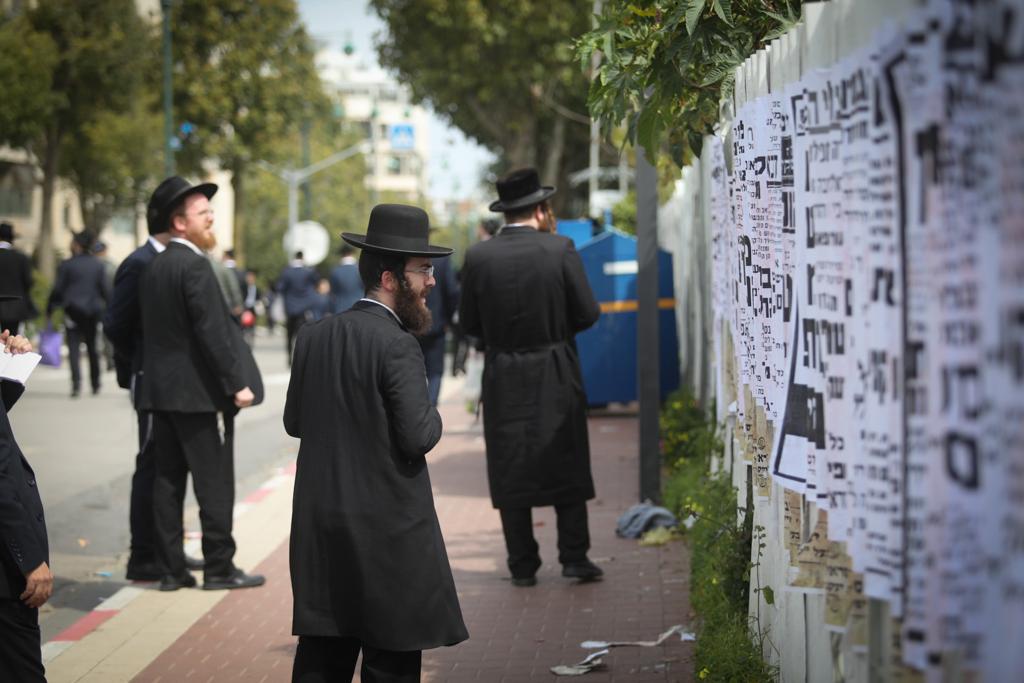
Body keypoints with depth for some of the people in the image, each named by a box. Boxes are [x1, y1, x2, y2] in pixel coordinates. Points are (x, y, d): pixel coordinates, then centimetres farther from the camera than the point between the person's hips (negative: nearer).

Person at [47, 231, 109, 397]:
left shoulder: (66, 265, -6)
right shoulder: (99, 265, 3)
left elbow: (57, 289, -4)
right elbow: (105, 290, 1)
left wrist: (50, 309, 6)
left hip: (73, 310, -3)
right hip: (93, 311, 3)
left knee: (74, 347, -4)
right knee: (92, 346, 14)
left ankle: (76, 382, -22)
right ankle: (95, 384, 19)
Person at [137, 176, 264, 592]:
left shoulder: (153, 267, 12)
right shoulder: (194, 265, -14)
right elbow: (212, 330, -19)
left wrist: (151, 377, 19)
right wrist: (237, 383, -18)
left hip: (160, 390, 8)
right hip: (199, 391, -8)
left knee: (168, 479, 9)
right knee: (214, 481, -1)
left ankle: (171, 568, 13)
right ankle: (218, 567, 3)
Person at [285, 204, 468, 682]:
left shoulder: (313, 336, 6)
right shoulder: (397, 344, -16)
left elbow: (294, 421, 12)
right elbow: (419, 437, -19)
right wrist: (432, 416, 1)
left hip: (319, 529, 7)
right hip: (389, 532, -7)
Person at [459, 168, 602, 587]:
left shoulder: (478, 257, -4)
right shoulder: (559, 249, -8)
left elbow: (469, 323, 1)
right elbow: (587, 313, -6)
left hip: (504, 380, 1)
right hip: (556, 378, -1)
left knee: (510, 471, 7)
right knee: (566, 466, 10)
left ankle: (522, 565, 8)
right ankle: (574, 557, 8)